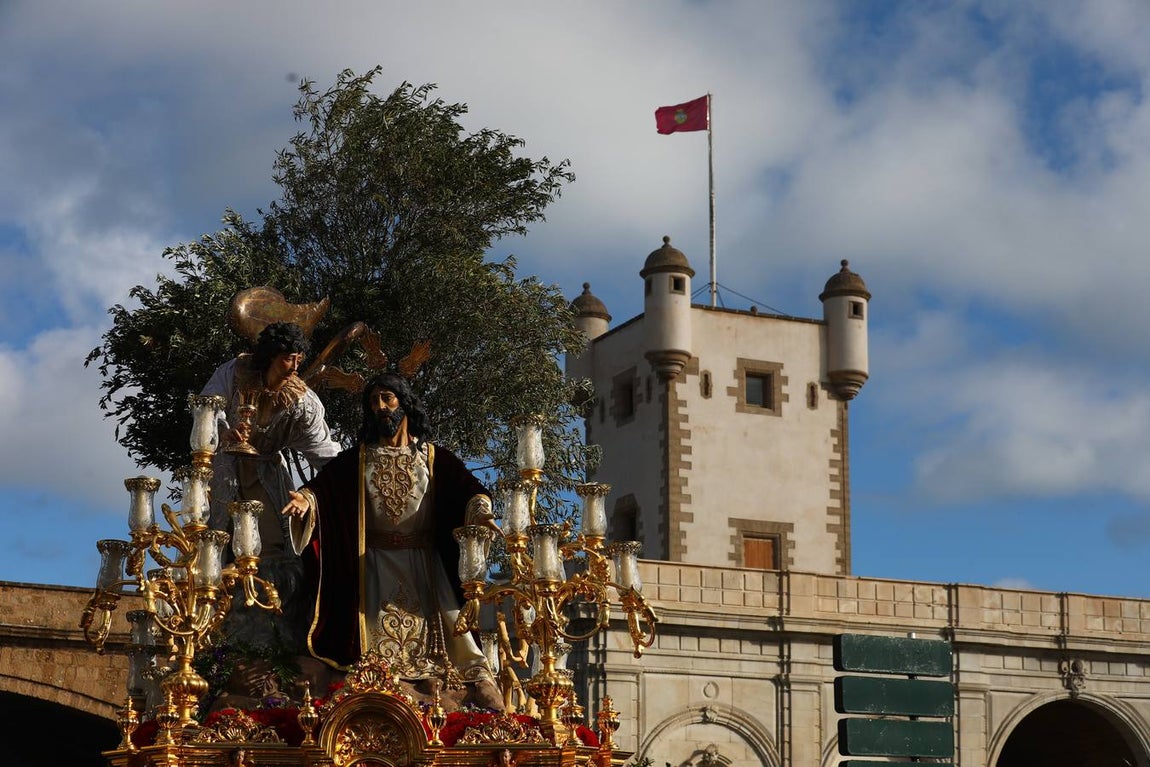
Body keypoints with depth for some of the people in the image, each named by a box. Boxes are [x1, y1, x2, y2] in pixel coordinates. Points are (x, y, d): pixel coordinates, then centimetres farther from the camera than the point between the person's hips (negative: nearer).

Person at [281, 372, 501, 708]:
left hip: (424, 560, -1)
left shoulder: (433, 457, 9)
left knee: (447, 615, -12)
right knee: (379, 637, -8)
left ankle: (478, 679, -15)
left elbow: (468, 488, -3)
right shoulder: (357, 458, 12)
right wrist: (306, 500, -25)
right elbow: (324, 485, -2)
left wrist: (481, 513, -25)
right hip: (376, 562, 1)